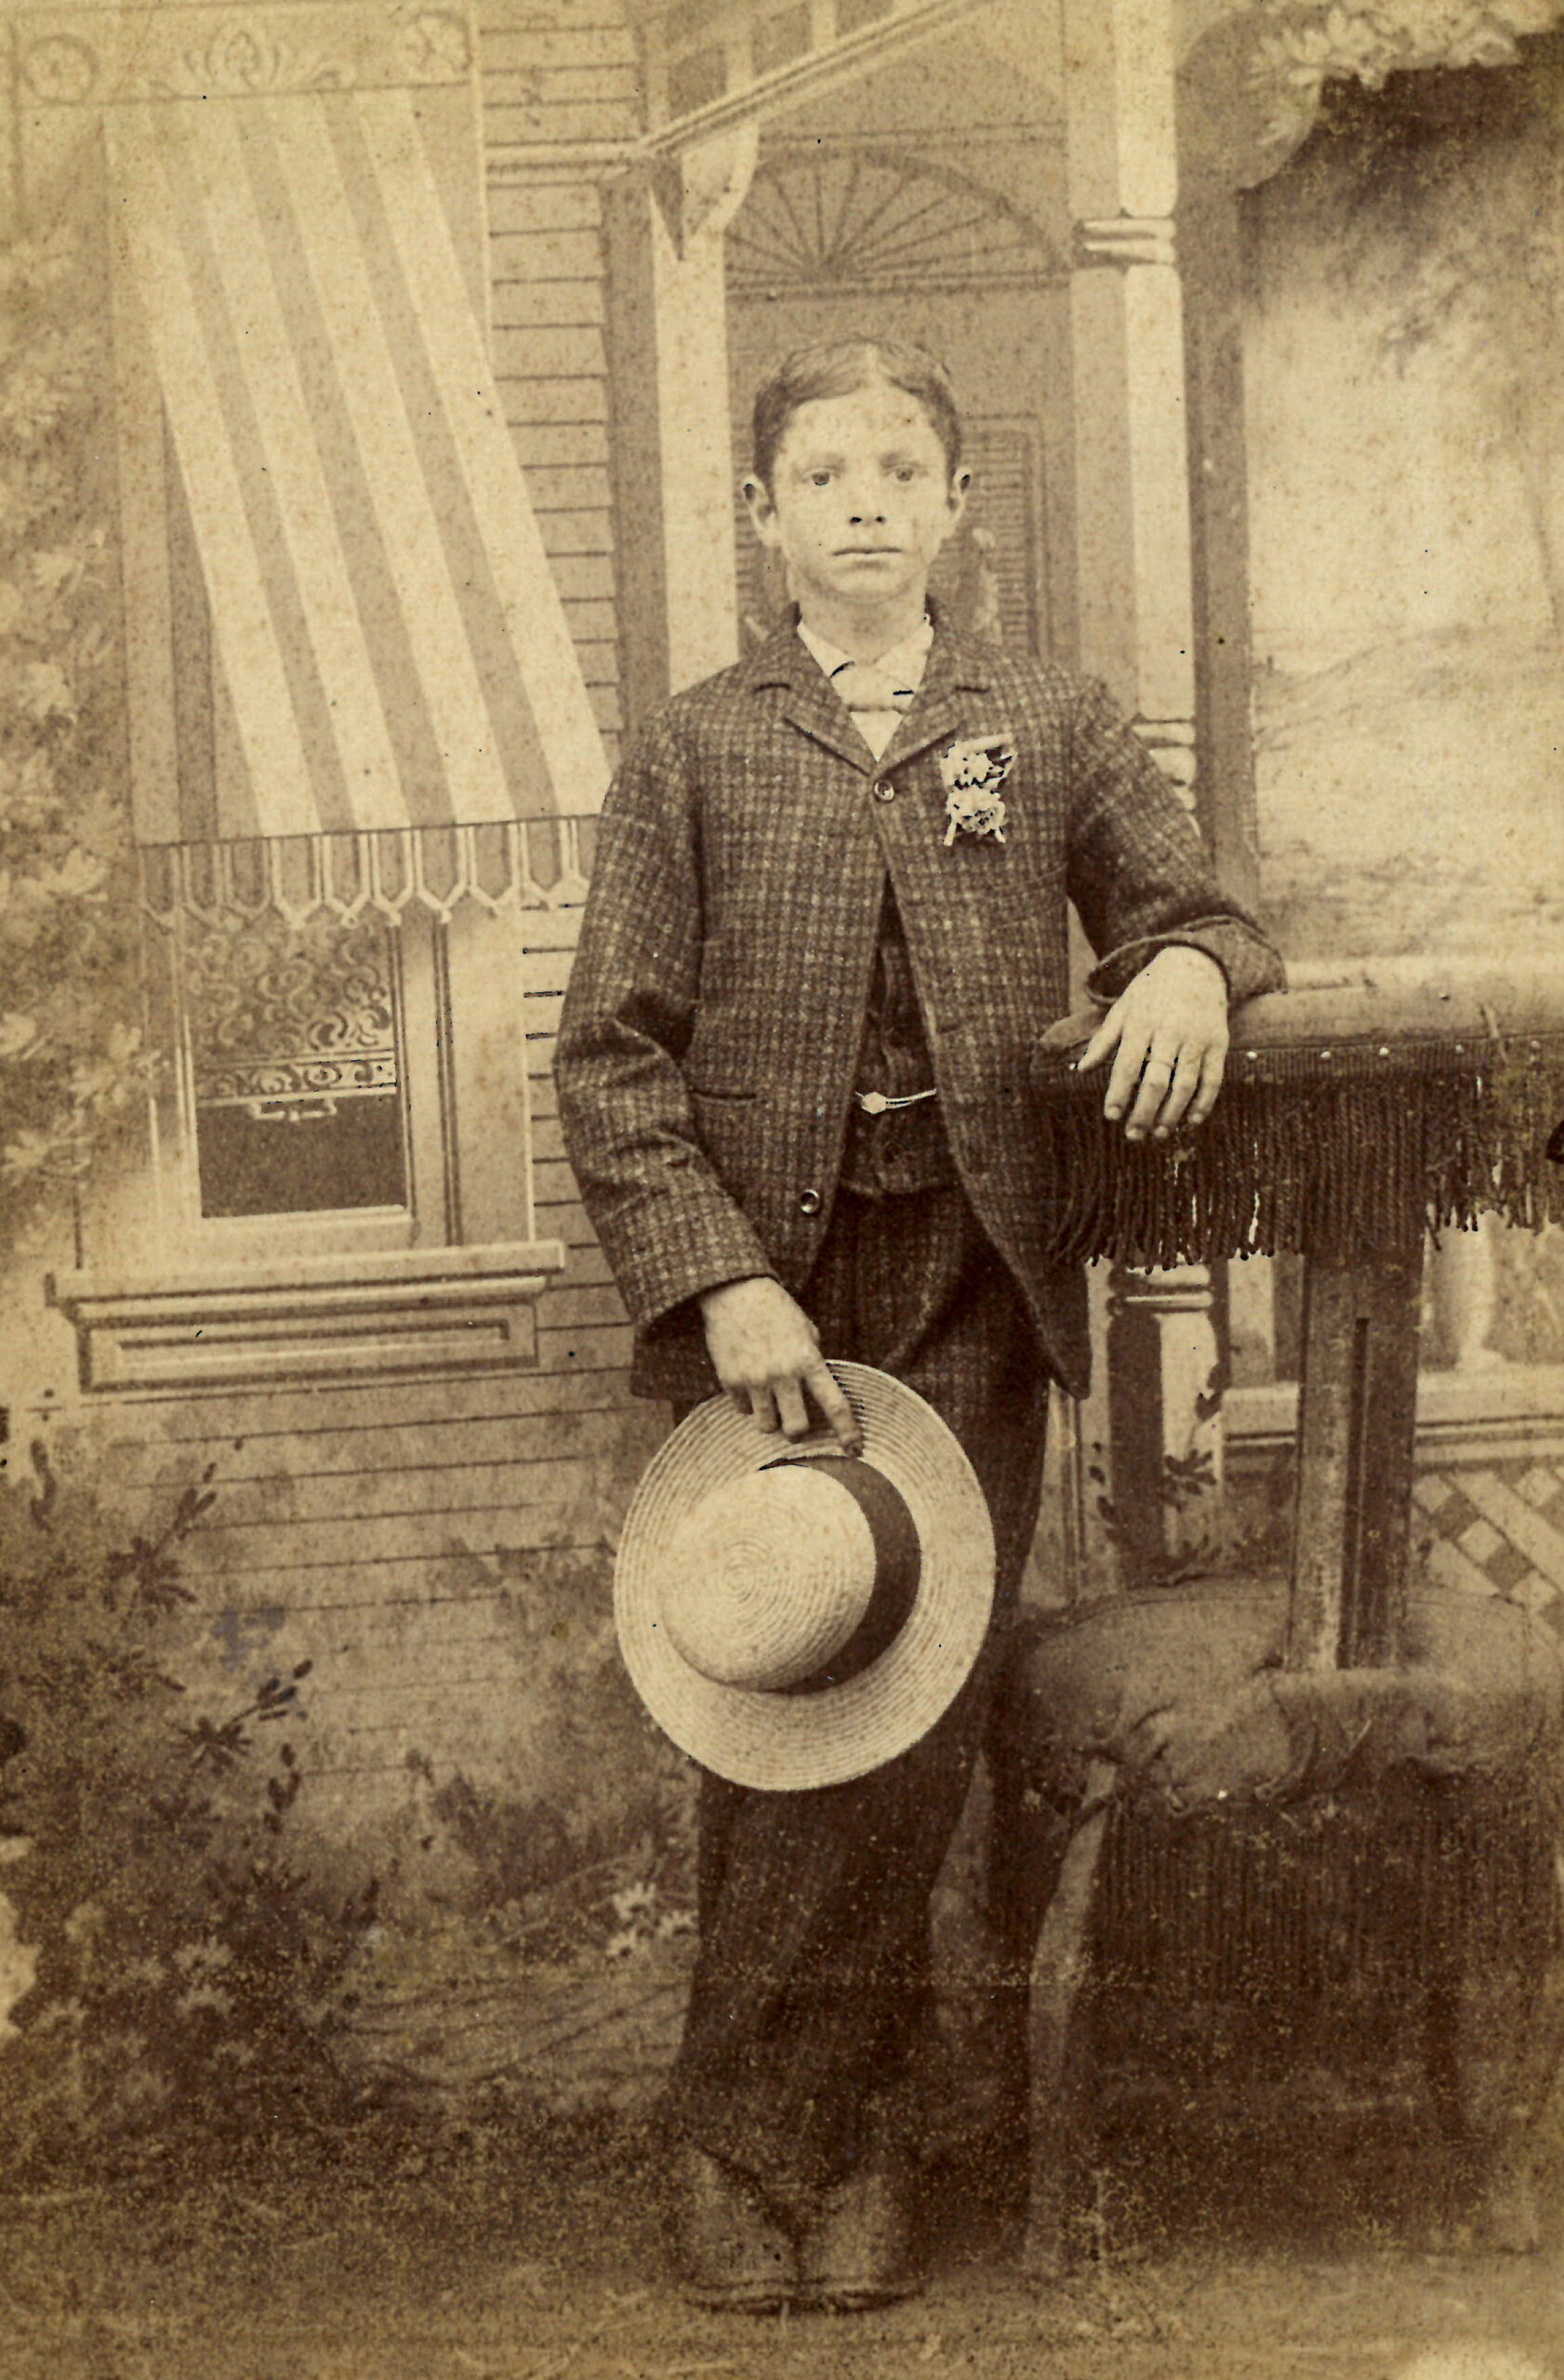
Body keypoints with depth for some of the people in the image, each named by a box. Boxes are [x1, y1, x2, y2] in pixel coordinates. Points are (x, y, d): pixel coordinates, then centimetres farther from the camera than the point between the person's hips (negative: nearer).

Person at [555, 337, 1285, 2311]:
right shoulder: (692, 752, 6)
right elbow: (611, 1051, 0)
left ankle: (755, 2124, 10)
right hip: (765, 1288, 0)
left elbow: (1193, 915, 16)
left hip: (972, 1289, 1)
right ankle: (844, 2111, 19)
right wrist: (723, 1280, -12)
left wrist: (1187, 965, -11)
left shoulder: (1053, 729, 11)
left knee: (910, 1715, -5)